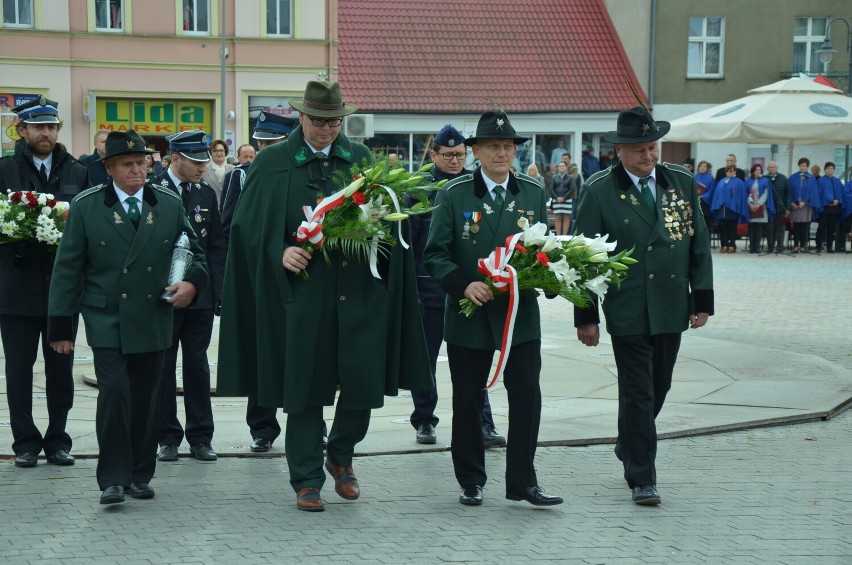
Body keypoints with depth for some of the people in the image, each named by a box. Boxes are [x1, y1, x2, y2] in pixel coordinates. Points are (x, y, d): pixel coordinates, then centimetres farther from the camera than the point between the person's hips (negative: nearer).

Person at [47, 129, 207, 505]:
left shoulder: (170, 205, 7)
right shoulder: (86, 207, 0)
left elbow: (194, 253, 17)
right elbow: (67, 269, 1)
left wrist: (192, 282, -6)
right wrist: (61, 325, -2)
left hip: (153, 320, 3)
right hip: (107, 321, -3)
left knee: (145, 399, 7)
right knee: (114, 393, -14)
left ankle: (140, 475, 18)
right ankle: (112, 479, -8)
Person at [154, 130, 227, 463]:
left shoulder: (206, 194, 10)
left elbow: (218, 246, 11)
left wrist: (216, 290, 3)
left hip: (200, 297, 4)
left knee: (197, 365, 7)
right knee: (163, 365, 3)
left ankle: (201, 437, 12)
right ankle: (167, 437, 11)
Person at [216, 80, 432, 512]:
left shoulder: (362, 159, 12)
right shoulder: (272, 163, 3)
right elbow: (248, 226, 2)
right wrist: (279, 252, -14)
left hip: (359, 293, 2)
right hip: (302, 293, -2)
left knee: (364, 382, 0)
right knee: (304, 389, 1)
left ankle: (340, 455, 26)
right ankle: (307, 481, 13)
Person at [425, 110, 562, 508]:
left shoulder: (533, 194, 7)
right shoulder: (453, 195, -2)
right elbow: (435, 254, -5)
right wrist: (464, 284, -20)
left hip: (521, 314, 2)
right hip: (469, 315, -2)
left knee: (527, 396, -4)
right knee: (468, 400, 6)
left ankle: (522, 480, 5)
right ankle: (471, 481, 19)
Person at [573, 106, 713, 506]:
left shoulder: (682, 183, 6)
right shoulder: (599, 191, -6)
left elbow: (699, 244, 10)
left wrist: (703, 299, 4)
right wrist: (586, 316, -6)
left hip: (671, 309, 5)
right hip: (627, 310, -4)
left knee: (658, 387, 15)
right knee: (638, 393, -3)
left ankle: (629, 448, 38)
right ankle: (641, 477, 4)